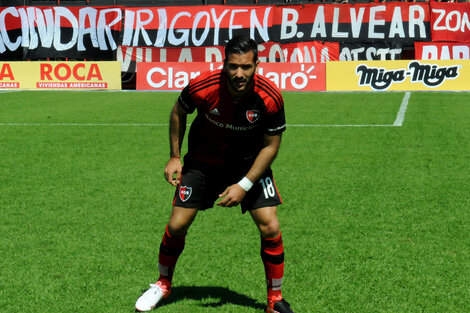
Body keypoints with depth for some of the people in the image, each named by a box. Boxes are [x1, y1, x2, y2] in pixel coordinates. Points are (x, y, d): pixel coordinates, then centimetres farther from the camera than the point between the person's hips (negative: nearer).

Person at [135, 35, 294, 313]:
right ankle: (163, 284, 26)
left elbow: (271, 145, -13)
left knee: (270, 226, -12)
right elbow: (179, 112, -3)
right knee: (177, 225, -2)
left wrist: (244, 185, -19)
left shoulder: (270, 98, -27)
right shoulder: (202, 87, -27)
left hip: (249, 162, 0)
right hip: (203, 160, 1)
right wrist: (175, 156, -2)